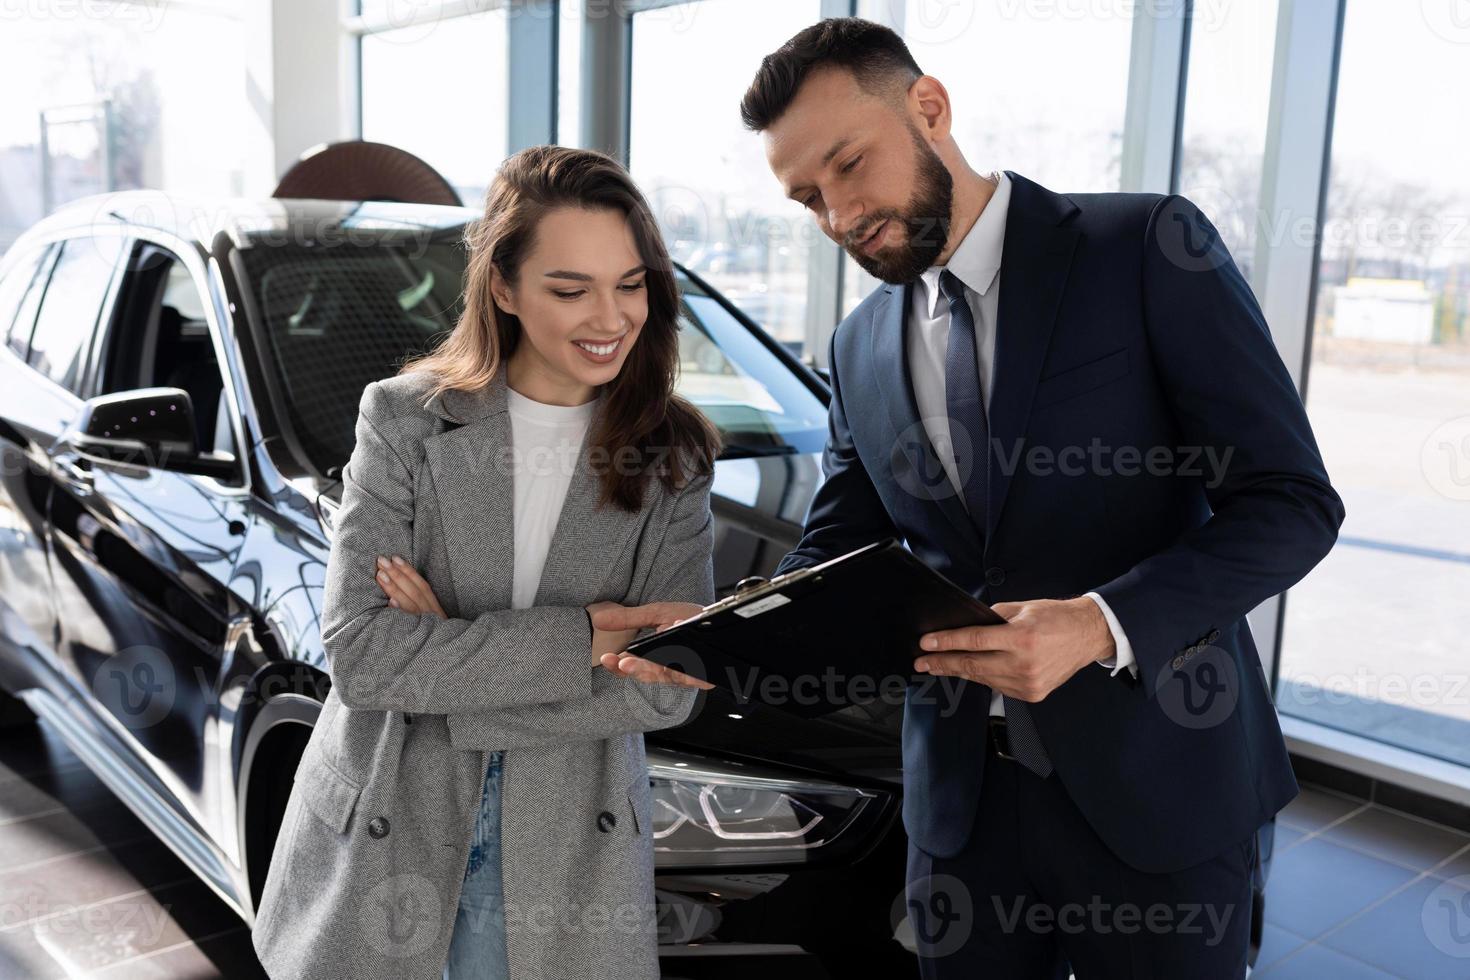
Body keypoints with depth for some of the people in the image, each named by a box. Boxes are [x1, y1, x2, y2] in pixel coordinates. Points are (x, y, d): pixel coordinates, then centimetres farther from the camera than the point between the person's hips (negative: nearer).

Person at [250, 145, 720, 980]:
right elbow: (359, 655, -17)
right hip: (382, 846, 0)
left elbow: (669, 690, -12)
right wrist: (583, 636, -23)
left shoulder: (673, 456, -5)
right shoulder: (403, 420, -8)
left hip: (568, 855, 1)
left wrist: (448, 661, -17)